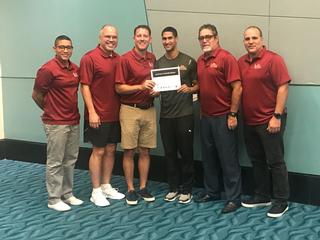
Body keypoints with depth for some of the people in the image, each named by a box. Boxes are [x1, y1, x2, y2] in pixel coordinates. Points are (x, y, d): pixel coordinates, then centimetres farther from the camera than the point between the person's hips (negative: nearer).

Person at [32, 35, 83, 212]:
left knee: (70, 160, 14)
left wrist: (73, 112, 13)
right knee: (55, 162, 1)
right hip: (56, 124, -7)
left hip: (74, 122, 7)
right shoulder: (48, 69, -13)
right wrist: (51, 111, 7)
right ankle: (54, 199, 12)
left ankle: (67, 194, 26)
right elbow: (36, 95, -6)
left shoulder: (75, 68, 8)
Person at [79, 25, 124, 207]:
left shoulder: (118, 59, 7)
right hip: (98, 115, -6)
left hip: (115, 114, 6)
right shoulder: (90, 58, -10)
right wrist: (92, 112, -17)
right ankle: (96, 191, 13)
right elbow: (85, 86, -12)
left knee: (111, 150, 12)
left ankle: (106, 186, 26)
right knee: (98, 151, 2)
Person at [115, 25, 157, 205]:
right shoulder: (126, 59, -8)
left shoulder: (152, 59, 9)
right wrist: (141, 86, -21)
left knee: (145, 150, 10)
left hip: (149, 109, 5)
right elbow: (119, 88, -10)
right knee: (129, 151, 2)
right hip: (130, 110, -5)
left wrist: (155, 90, 1)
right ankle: (131, 189, 13)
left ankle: (143, 187, 20)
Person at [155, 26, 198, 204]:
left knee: (186, 152, 3)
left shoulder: (188, 61, 0)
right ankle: (173, 187, 22)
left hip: (185, 114, -3)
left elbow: (197, 86, 3)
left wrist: (189, 89, -18)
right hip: (165, 115, 3)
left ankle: (186, 189, 15)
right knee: (170, 153, 9)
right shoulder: (158, 63, 10)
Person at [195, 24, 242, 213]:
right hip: (205, 117, 7)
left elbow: (237, 88, -15)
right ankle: (212, 191, 30)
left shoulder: (226, 58, -12)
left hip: (223, 117, -7)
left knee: (228, 159, 0)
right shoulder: (200, 60, 10)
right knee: (208, 157, 15)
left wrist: (233, 114, -17)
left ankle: (234, 198, 10)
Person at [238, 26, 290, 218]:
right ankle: (262, 196, 29)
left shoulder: (273, 59, -11)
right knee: (257, 160, 15)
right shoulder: (241, 62, 8)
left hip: (269, 121, -7)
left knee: (275, 161, 2)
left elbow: (283, 87, -15)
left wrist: (277, 116, -19)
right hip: (249, 121, 7)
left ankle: (281, 201, 13)